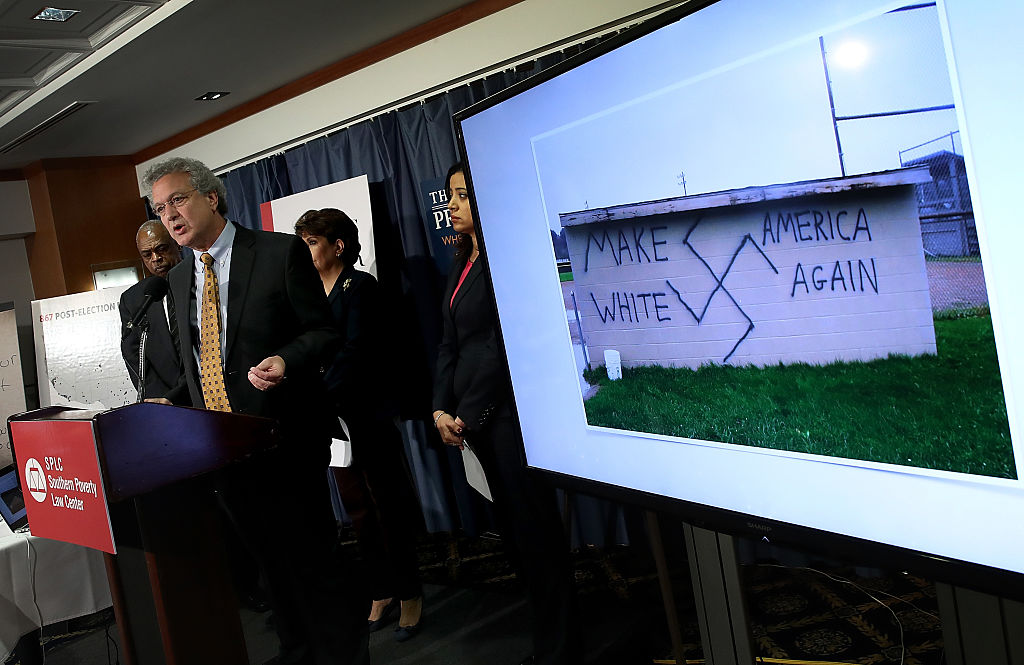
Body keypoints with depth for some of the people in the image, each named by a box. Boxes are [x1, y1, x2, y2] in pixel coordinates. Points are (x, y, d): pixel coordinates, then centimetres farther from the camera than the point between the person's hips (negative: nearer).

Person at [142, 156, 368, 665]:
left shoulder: (281, 253, -7)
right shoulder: (179, 277, 13)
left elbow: (325, 332, -6)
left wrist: (285, 361, -24)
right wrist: (170, 404, 8)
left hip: (283, 438, -6)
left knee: (311, 558, -1)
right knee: (269, 558, 18)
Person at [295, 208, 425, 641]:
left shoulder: (360, 286, -9)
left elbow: (355, 352, -17)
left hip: (366, 412, -7)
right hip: (332, 415, 7)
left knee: (388, 503, 2)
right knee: (358, 507, 13)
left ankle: (409, 594, 16)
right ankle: (381, 593, 25)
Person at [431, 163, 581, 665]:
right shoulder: (461, 265, 17)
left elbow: (501, 345, -15)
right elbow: (450, 343, 15)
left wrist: (468, 416, -11)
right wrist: (441, 408, 4)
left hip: (508, 411, -9)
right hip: (475, 418, 9)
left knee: (533, 530, -2)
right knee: (512, 530, 12)